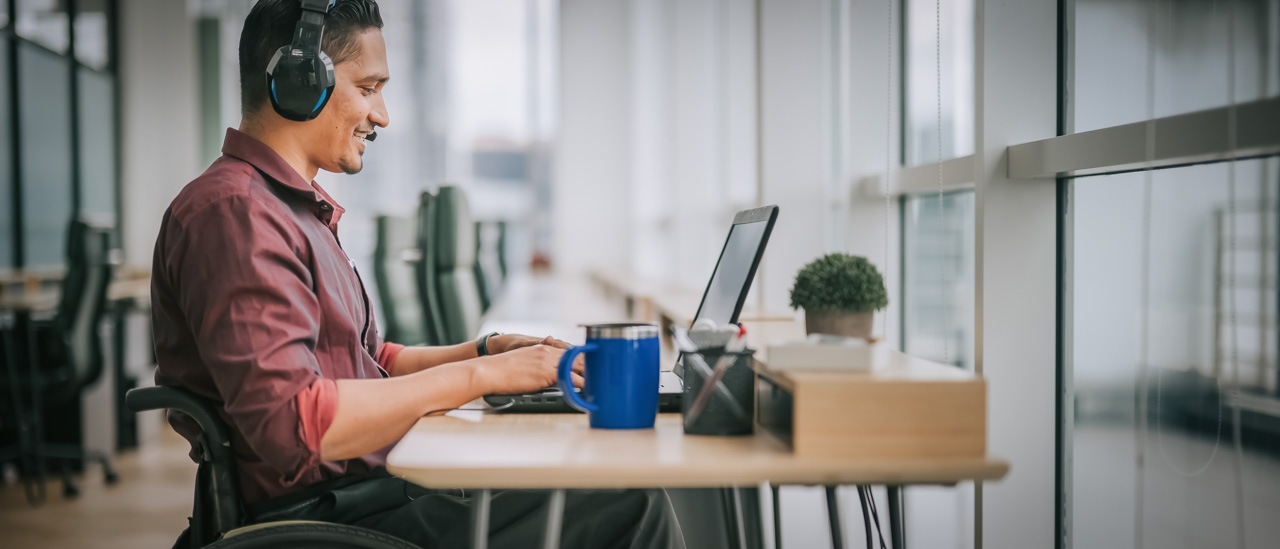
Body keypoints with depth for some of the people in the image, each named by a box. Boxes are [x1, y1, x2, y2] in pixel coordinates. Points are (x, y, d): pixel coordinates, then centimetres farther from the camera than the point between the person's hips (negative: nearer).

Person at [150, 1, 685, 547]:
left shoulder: (298, 207, 19)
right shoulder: (234, 211, -16)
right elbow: (291, 424, -27)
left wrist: (489, 349, 8)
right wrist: (481, 374, -20)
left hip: (366, 485, 10)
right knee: (629, 505, -17)